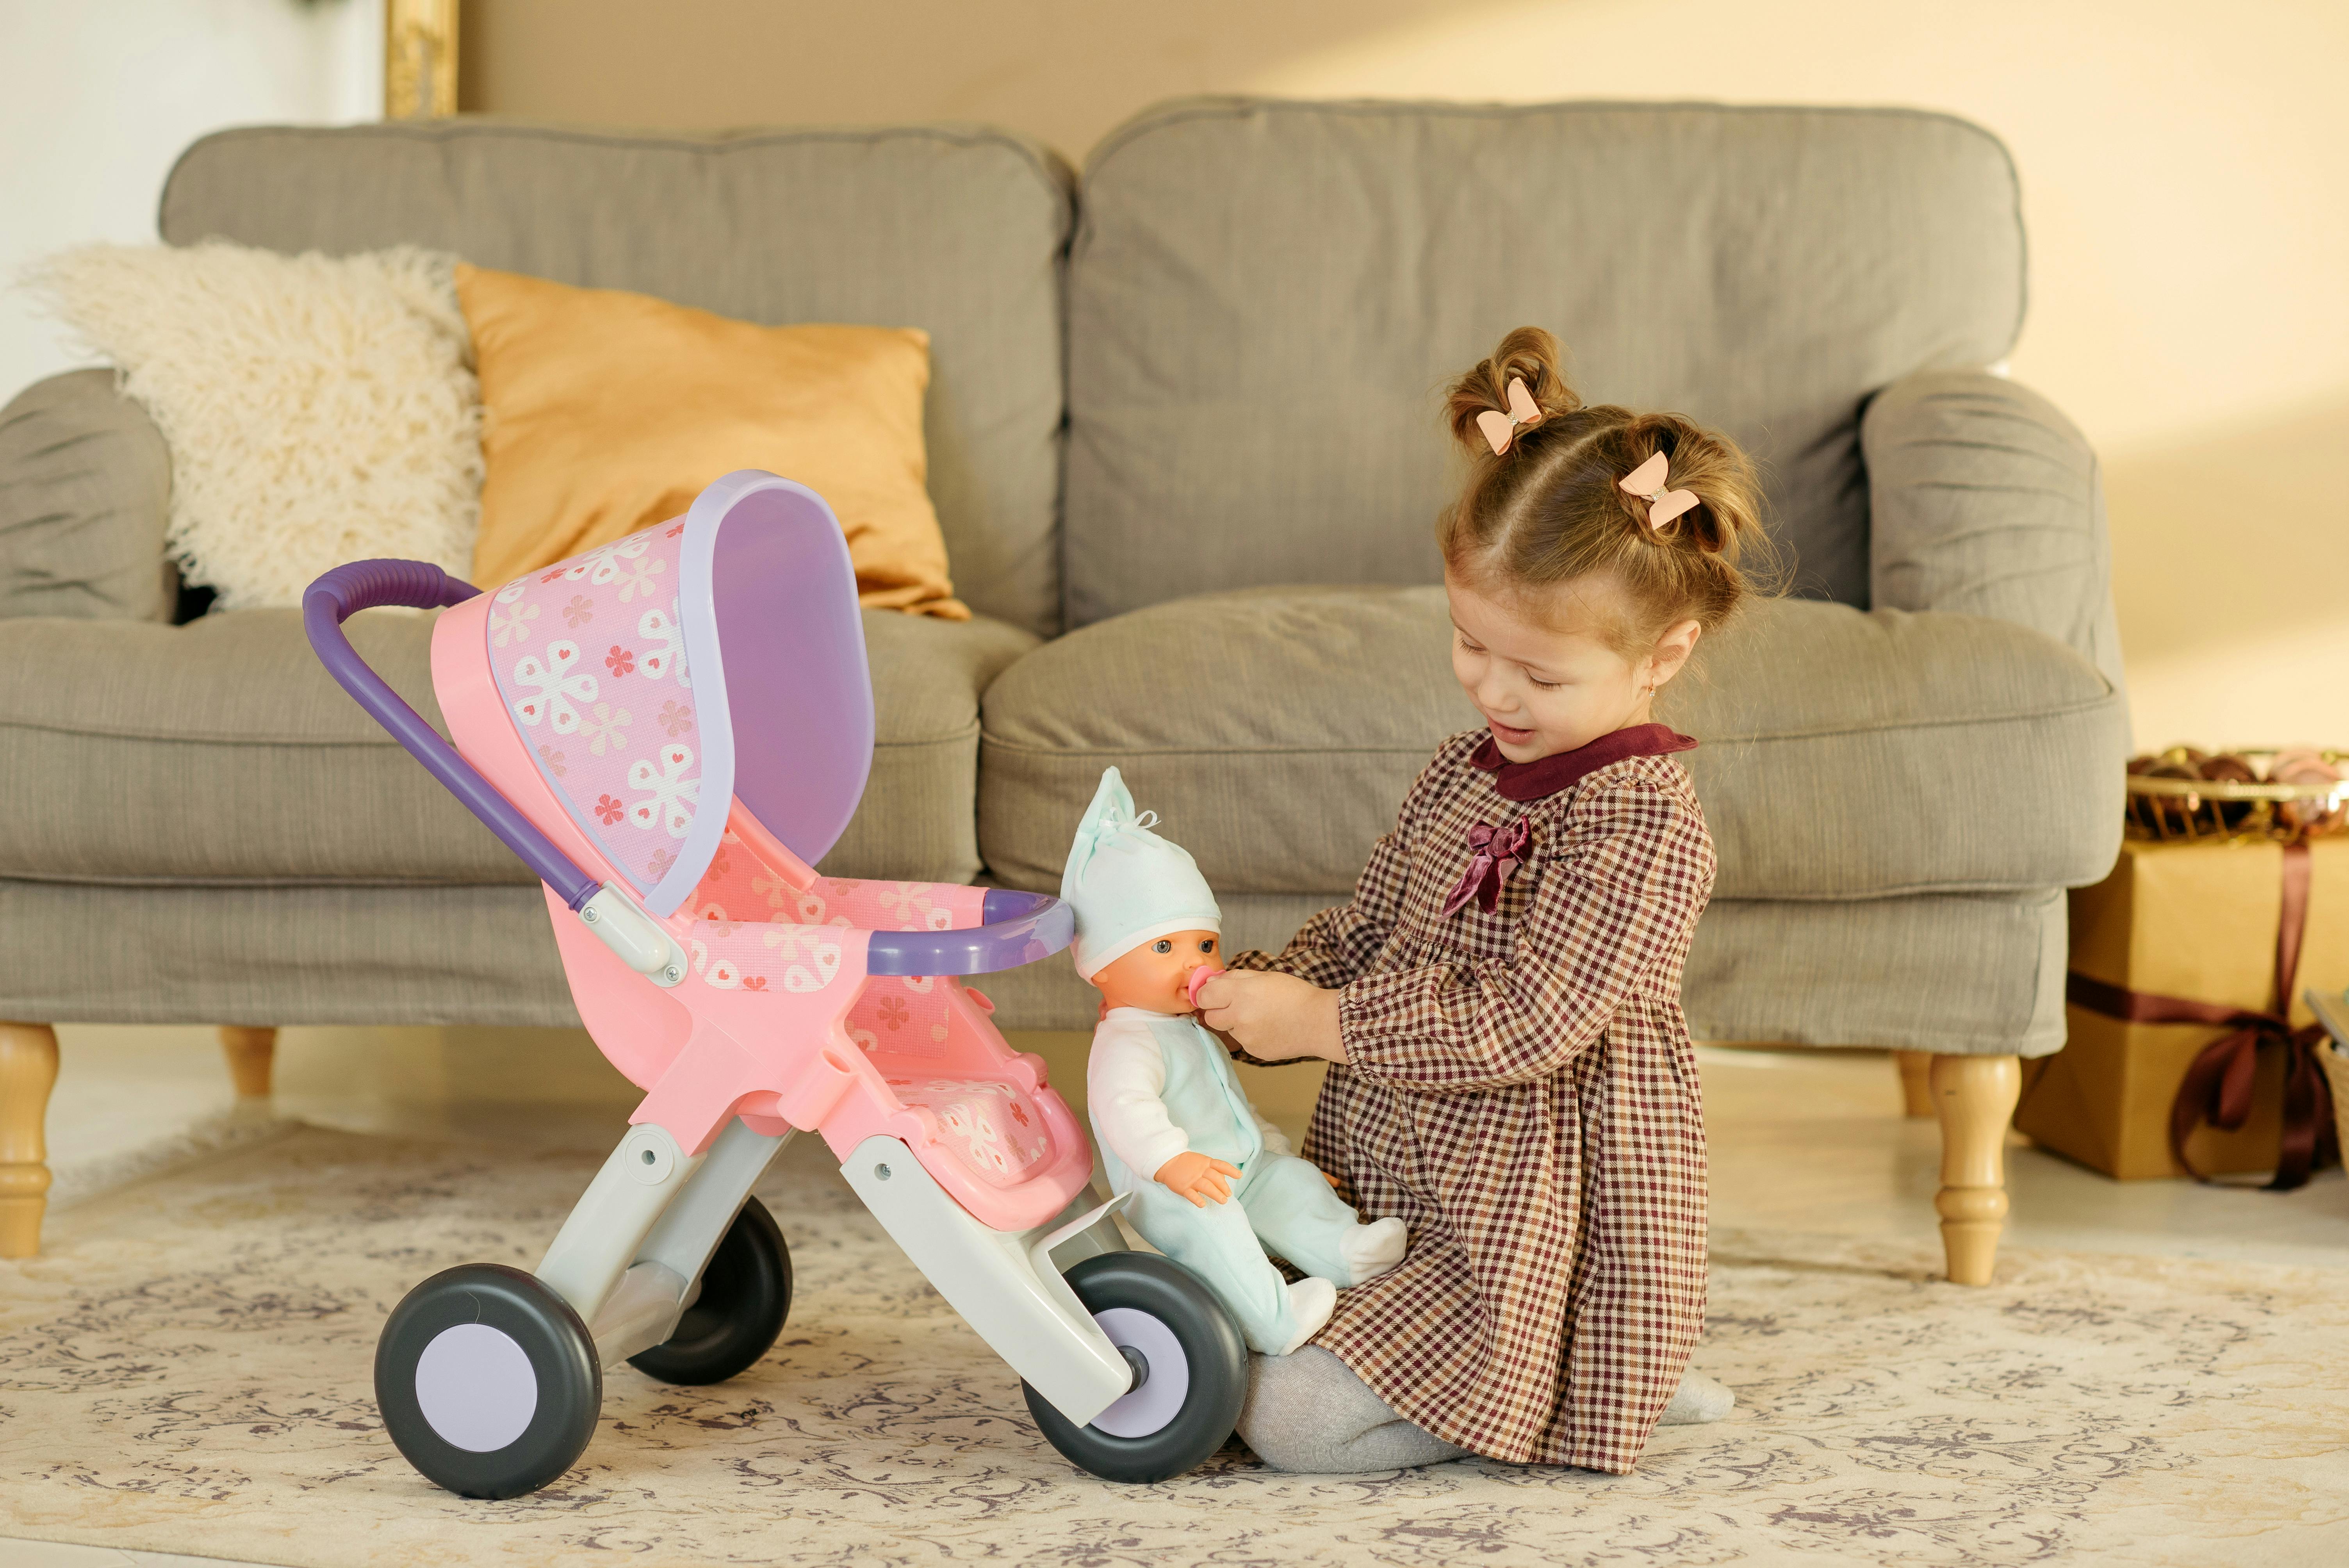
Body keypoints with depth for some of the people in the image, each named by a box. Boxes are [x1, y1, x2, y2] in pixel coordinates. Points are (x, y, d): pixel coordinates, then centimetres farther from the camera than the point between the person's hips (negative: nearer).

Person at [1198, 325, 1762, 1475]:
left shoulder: (1647, 828, -19)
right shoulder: (1460, 775, 8)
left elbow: (1525, 1027, -24)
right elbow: (1360, 935, 14)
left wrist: (1318, 1022, -22)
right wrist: (1243, 993, -5)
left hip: (1527, 1239, -9)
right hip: (1392, 1192, 9)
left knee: (1285, 1414, -19)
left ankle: (1575, 1384, 2)